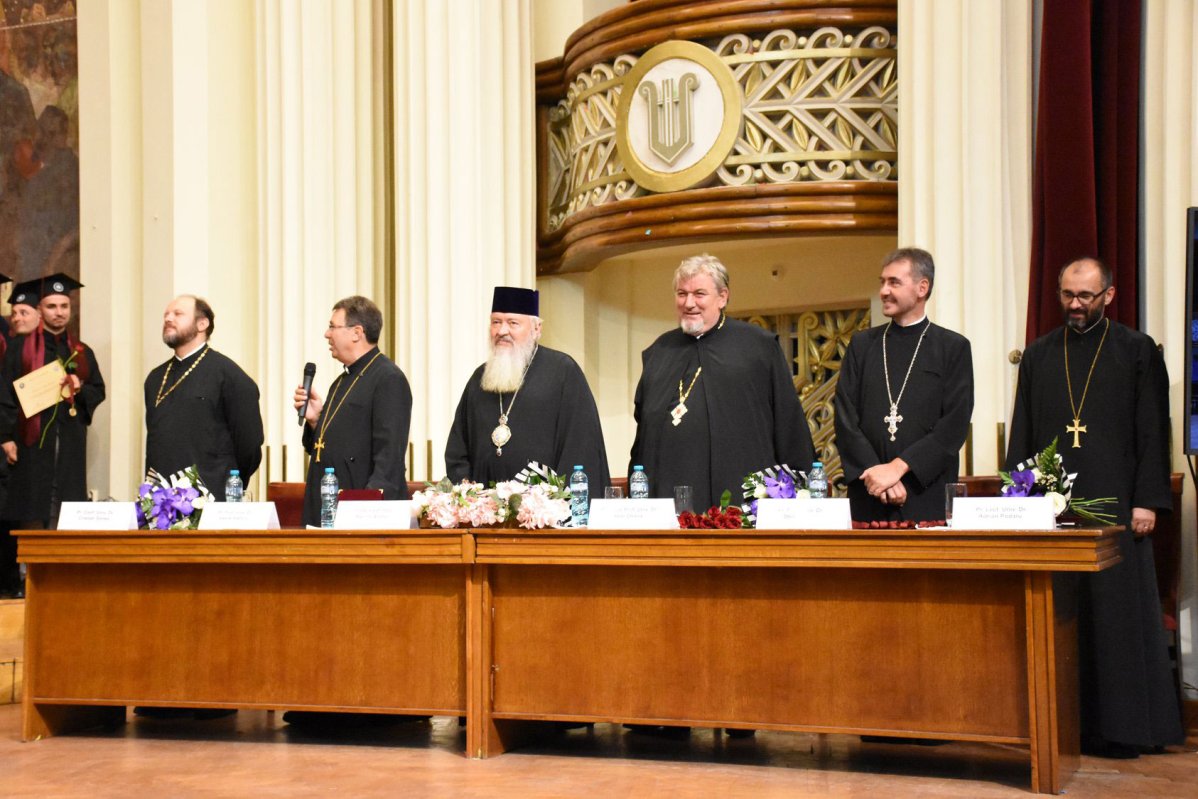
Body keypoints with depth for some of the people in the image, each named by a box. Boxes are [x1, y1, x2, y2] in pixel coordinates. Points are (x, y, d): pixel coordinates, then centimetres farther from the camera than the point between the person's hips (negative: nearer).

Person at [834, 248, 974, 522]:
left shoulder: (954, 347, 3)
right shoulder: (862, 345, 10)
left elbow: (955, 424, -5)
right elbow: (845, 418, 3)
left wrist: (898, 467, -13)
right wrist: (876, 471, -10)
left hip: (928, 495, -2)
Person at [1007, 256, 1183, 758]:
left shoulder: (1137, 351, 4)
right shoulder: (1038, 356, 13)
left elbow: (1154, 432, 0)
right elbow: (1021, 434, 14)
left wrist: (1148, 500, -7)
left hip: (1114, 504, -3)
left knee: (1116, 611, -2)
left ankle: (1120, 725, 3)